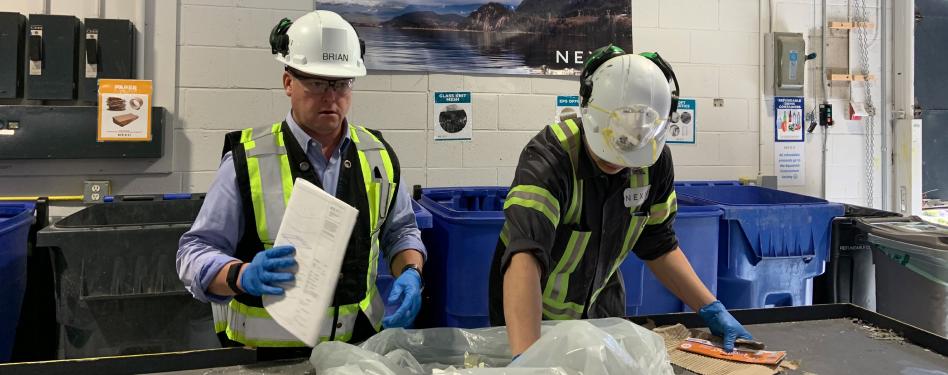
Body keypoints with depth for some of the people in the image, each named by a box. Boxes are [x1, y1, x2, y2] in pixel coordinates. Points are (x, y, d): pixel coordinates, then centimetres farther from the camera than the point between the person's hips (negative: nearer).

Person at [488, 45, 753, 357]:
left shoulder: (655, 160, -15)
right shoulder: (549, 157, -33)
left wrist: (712, 309, -10)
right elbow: (525, 254, -46)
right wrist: (525, 358, -57)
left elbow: (658, 243, -3)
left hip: (601, 306, 5)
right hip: (530, 313, -4)